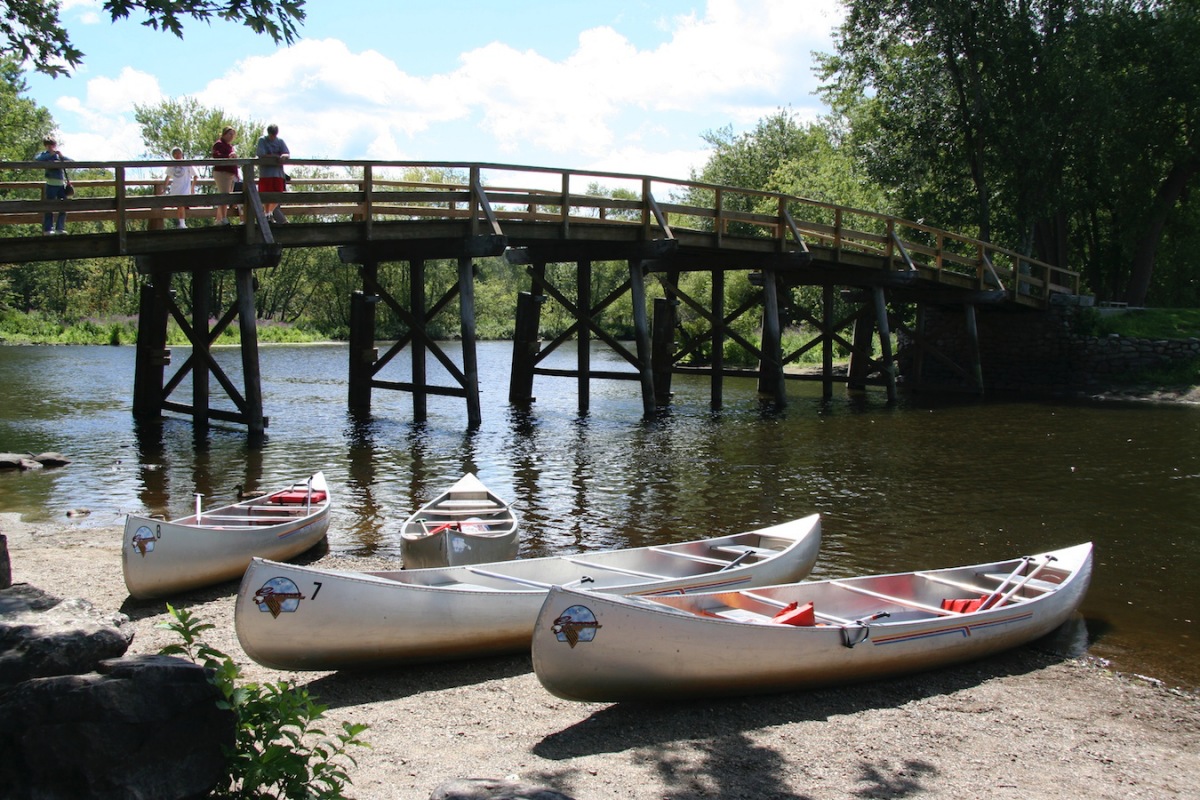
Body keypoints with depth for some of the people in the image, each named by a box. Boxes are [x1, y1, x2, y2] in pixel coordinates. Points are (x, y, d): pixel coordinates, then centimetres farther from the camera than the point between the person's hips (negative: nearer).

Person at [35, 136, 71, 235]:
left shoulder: (59, 155, 16)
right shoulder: (44, 154, 6)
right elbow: (37, 159, -15)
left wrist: (61, 156, -7)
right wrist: (51, 154, -15)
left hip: (62, 184, 4)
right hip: (51, 184, -4)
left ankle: (60, 228, 7)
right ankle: (48, 229, -3)